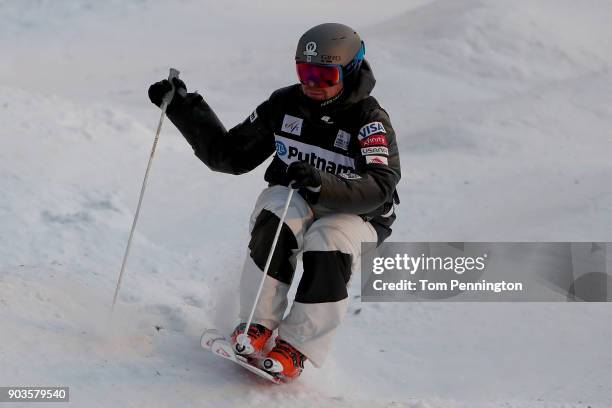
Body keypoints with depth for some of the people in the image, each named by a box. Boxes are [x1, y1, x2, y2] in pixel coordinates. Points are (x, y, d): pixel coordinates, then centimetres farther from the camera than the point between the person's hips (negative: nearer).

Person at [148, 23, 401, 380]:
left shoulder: (371, 121, -16)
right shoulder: (286, 104, -3)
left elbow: (379, 188, -32)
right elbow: (231, 154, 7)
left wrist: (322, 184, -49)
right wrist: (184, 109, -1)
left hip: (353, 216, -3)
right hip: (292, 200, 3)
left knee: (327, 247, -36)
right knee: (277, 222, -33)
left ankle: (296, 347, -23)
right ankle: (259, 324, -22)